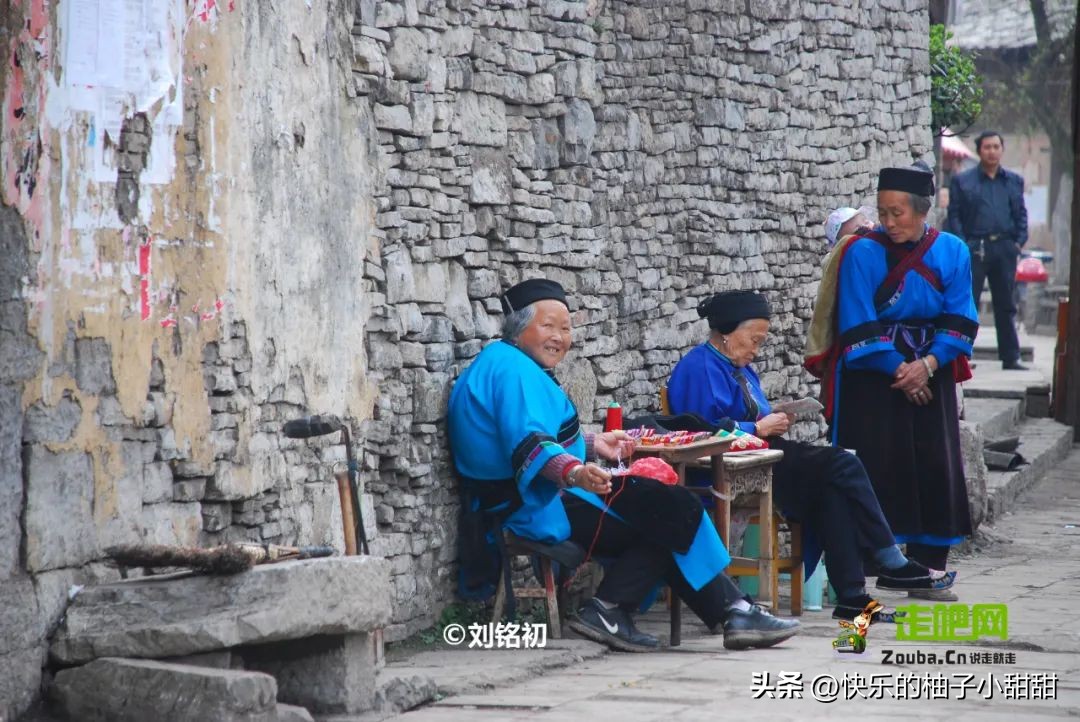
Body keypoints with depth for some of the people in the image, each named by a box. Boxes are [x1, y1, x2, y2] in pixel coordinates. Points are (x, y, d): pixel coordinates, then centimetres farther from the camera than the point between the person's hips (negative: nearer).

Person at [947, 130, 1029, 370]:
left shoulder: (1014, 181, 13)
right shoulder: (962, 181, 3)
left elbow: (1021, 214, 14)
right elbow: (954, 216, 1)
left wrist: (1019, 241, 1)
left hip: (1005, 249, 3)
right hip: (974, 249, -3)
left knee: (1006, 305, 8)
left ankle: (1010, 357, 13)